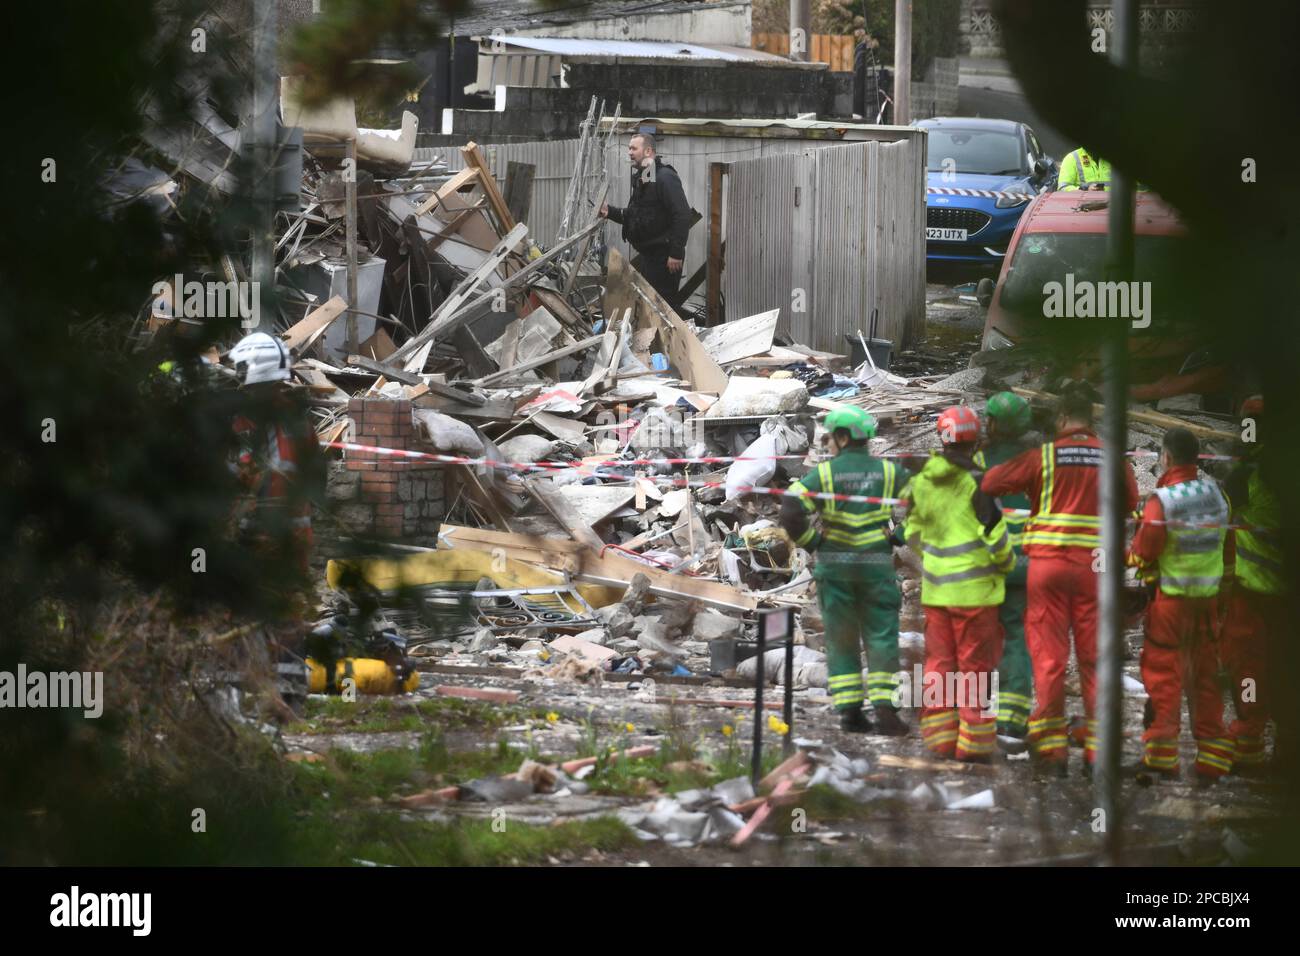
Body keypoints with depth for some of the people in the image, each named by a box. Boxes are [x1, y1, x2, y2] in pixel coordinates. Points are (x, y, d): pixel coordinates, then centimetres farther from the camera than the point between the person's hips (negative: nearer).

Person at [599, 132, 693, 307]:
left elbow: (682, 215, -22)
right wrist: (610, 212, 8)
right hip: (648, 254, 10)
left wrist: (676, 253, -24)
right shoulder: (641, 178, 16)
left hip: (664, 256, -10)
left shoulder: (665, 177, -16)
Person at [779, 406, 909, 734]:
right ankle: (883, 706, -9)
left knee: (841, 639, 9)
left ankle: (849, 710, 5)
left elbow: (791, 511, -14)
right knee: (880, 638, 3)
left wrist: (809, 542, 1)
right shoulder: (889, 473, -1)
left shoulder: (824, 474, -7)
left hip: (834, 567, 0)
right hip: (877, 567, 0)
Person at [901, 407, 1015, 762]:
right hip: (975, 587, -5)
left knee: (939, 663, 11)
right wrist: (1006, 561, 5)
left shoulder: (922, 482, 4)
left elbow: (913, 533, 14)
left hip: (935, 587, 5)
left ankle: (940, 737, 12)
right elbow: (994, 532, -15)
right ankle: (973, 743, 2)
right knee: (975, 664, 1)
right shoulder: (976, 482, -15)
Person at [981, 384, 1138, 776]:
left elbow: (990, 483, -3)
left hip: (1048, 561, -2)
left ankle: (1051, 748, 2)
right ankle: (1098, 750, 6)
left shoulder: (1044, 456, -4)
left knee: (1048, 655, 3)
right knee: (1095, 658, 7)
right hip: (1096, 566, 2)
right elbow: (1131, 504, 14)